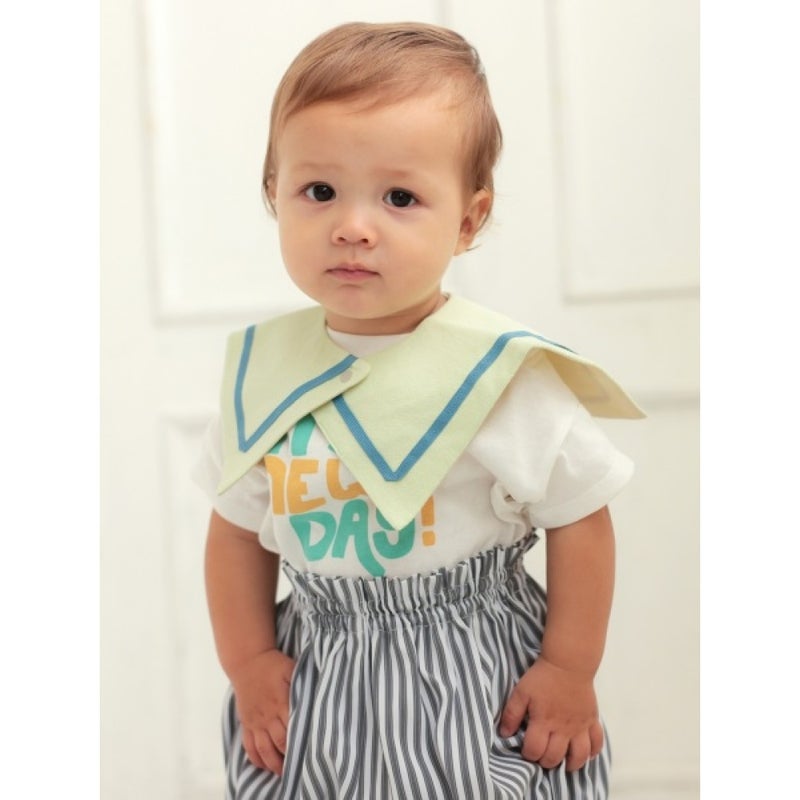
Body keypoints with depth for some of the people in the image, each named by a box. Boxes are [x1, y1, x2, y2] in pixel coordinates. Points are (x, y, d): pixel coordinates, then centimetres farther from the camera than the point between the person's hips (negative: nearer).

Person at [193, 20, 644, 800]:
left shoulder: (507, 375, -16)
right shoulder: (262, 370, -5)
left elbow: (580, 522, -7)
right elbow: (237, 530, 6)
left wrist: (571, 671, -4)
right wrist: (247, 664, 2)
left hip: (478, 681, -3)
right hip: (317, 690, 3)